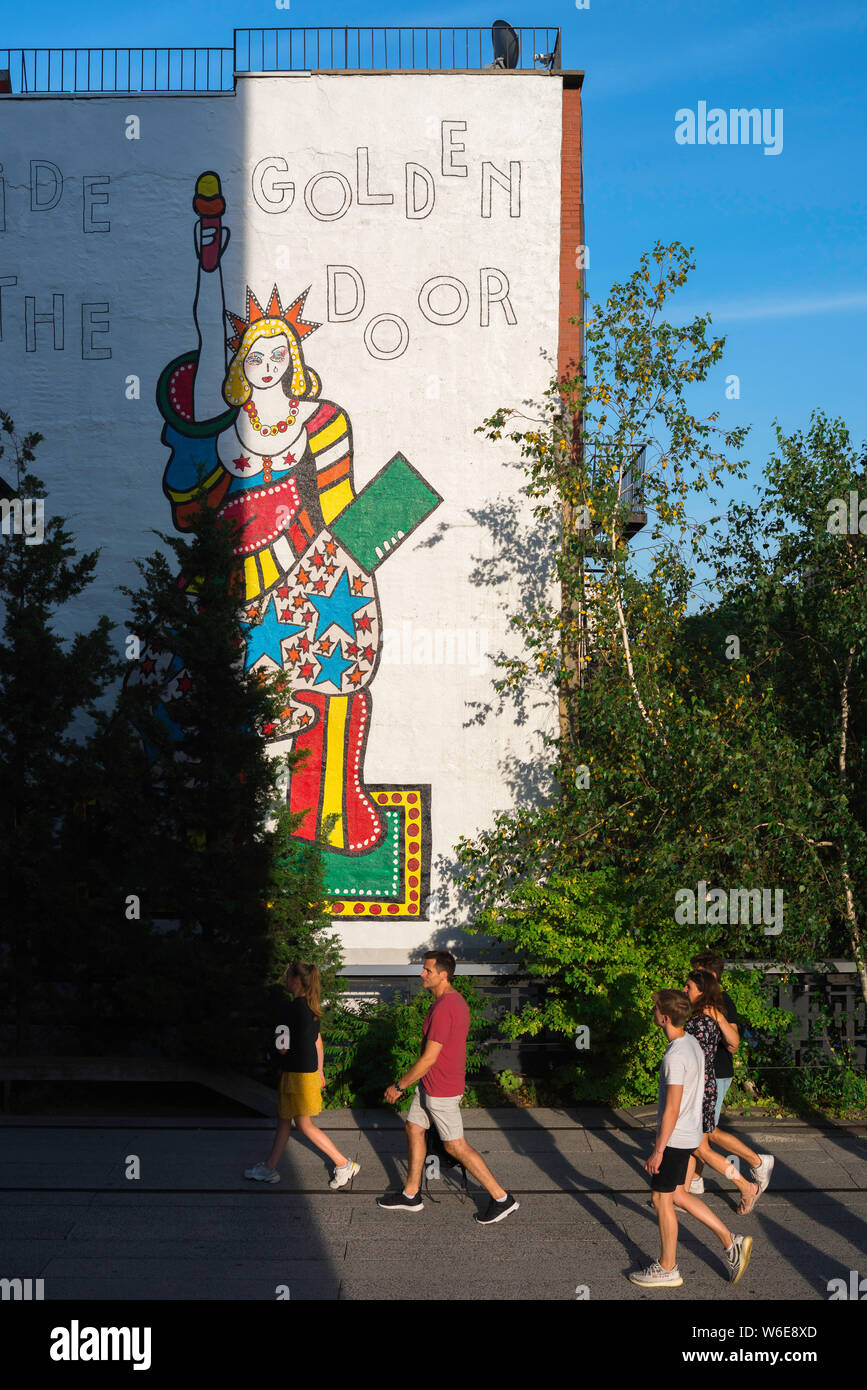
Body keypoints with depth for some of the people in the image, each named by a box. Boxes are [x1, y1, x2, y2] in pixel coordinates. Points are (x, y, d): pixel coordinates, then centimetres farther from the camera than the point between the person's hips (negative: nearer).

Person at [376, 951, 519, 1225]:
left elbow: (429, 1058, -24)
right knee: (414, 1129, 17)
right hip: (430, 1085, 10)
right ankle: (410, 1195, 28)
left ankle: (502, 1198, 7)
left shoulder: (443, 1009, -27)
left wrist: (399, 1085, -14)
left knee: (456, 1146, 0)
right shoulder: (456, 1000, 6)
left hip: (441, 1090, -10)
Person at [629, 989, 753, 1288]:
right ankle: (731, 1243, 19)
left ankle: (667, 1269, 18)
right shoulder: (692, 1044, 5)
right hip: (690, 1134, 9)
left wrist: (658, 1151, -16)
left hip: (674, 1138, -9)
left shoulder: (675, 1057, -25)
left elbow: (672, 1109, -23)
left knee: (662, 1199, 5)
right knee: (678, 1195, 18)